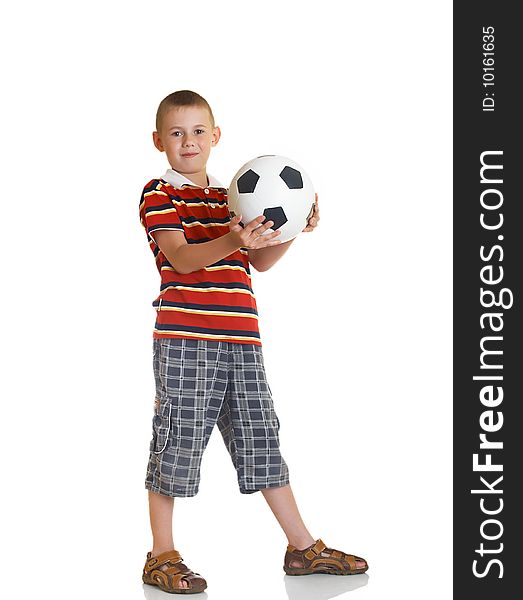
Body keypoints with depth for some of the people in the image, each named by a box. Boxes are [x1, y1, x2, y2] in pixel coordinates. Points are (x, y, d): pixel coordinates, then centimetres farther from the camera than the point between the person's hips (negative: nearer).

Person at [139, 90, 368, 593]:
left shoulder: (231, 198, 20)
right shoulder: (158, 195, -1)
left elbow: (259, 262, 16)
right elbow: (181, 258, -15)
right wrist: (230, 242, -31)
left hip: (241, 339, 6)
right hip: (185, 341, -6)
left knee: (260, 436, 10)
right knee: (178, 440, -2)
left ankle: (302, 547, 17)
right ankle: (162, 557, 10)